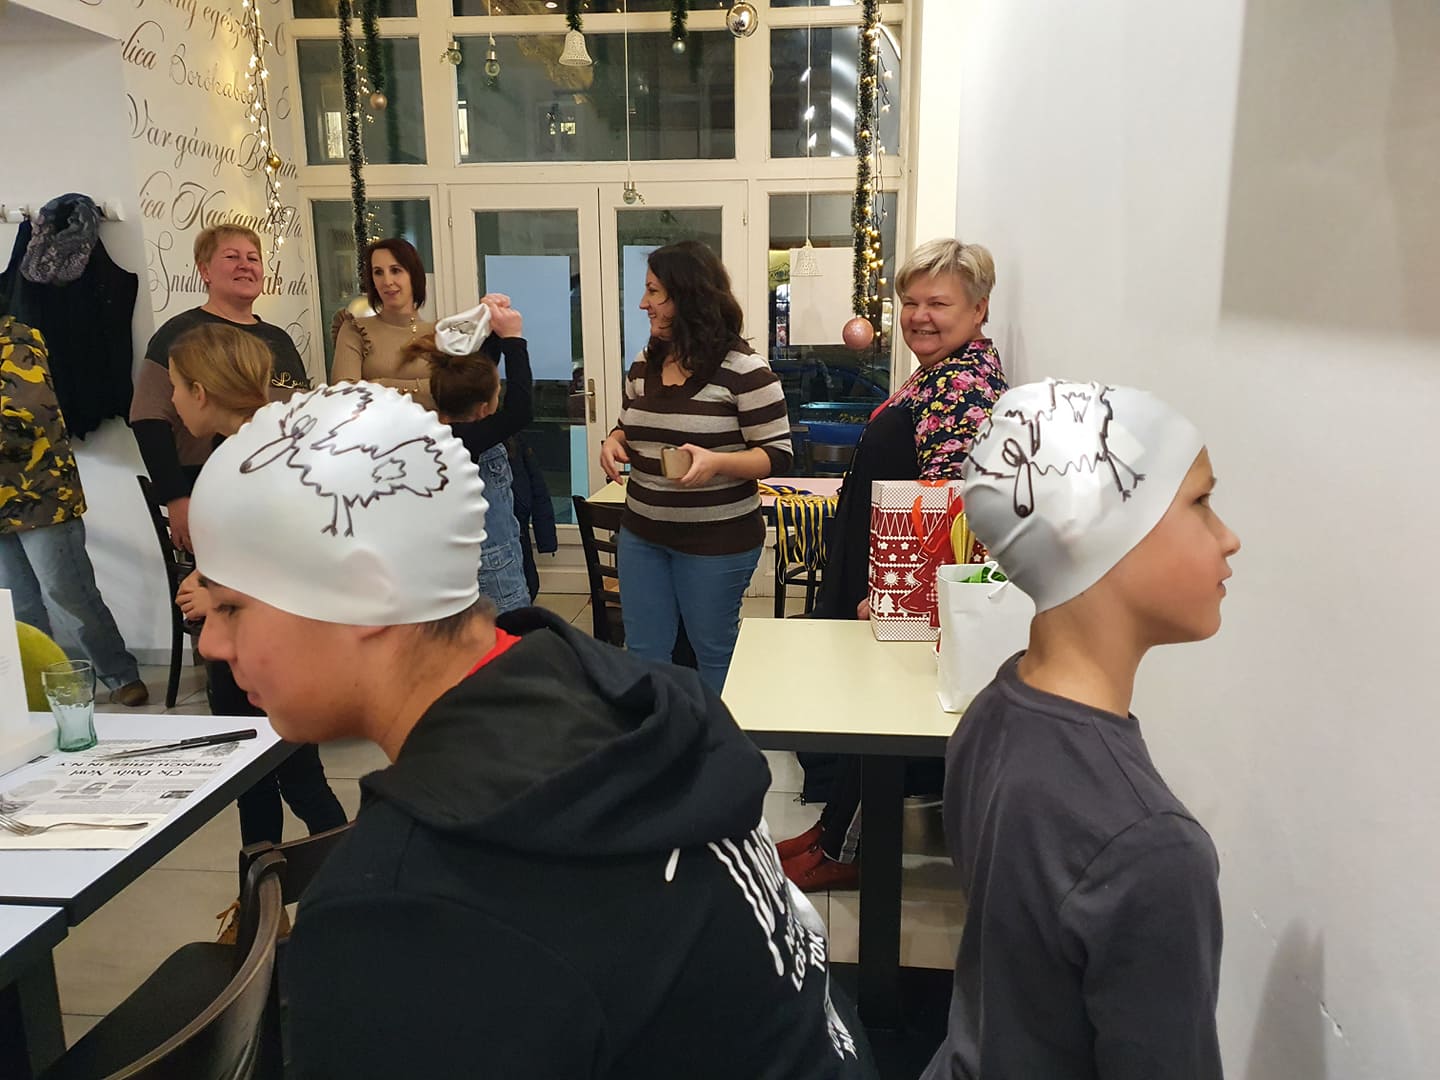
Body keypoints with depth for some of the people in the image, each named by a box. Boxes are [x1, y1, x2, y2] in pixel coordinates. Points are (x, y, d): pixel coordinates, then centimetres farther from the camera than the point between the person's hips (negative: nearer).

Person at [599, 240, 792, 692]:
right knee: (643, 654, 14)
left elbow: (777, 454, -13)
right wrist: (613, 442, -4)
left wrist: (717, 461, -30)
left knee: (714, 654, 12)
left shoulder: (743, 370, -14)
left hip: (716, 540, -6)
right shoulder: (644, 365, 6)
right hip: (642, 534, 6)